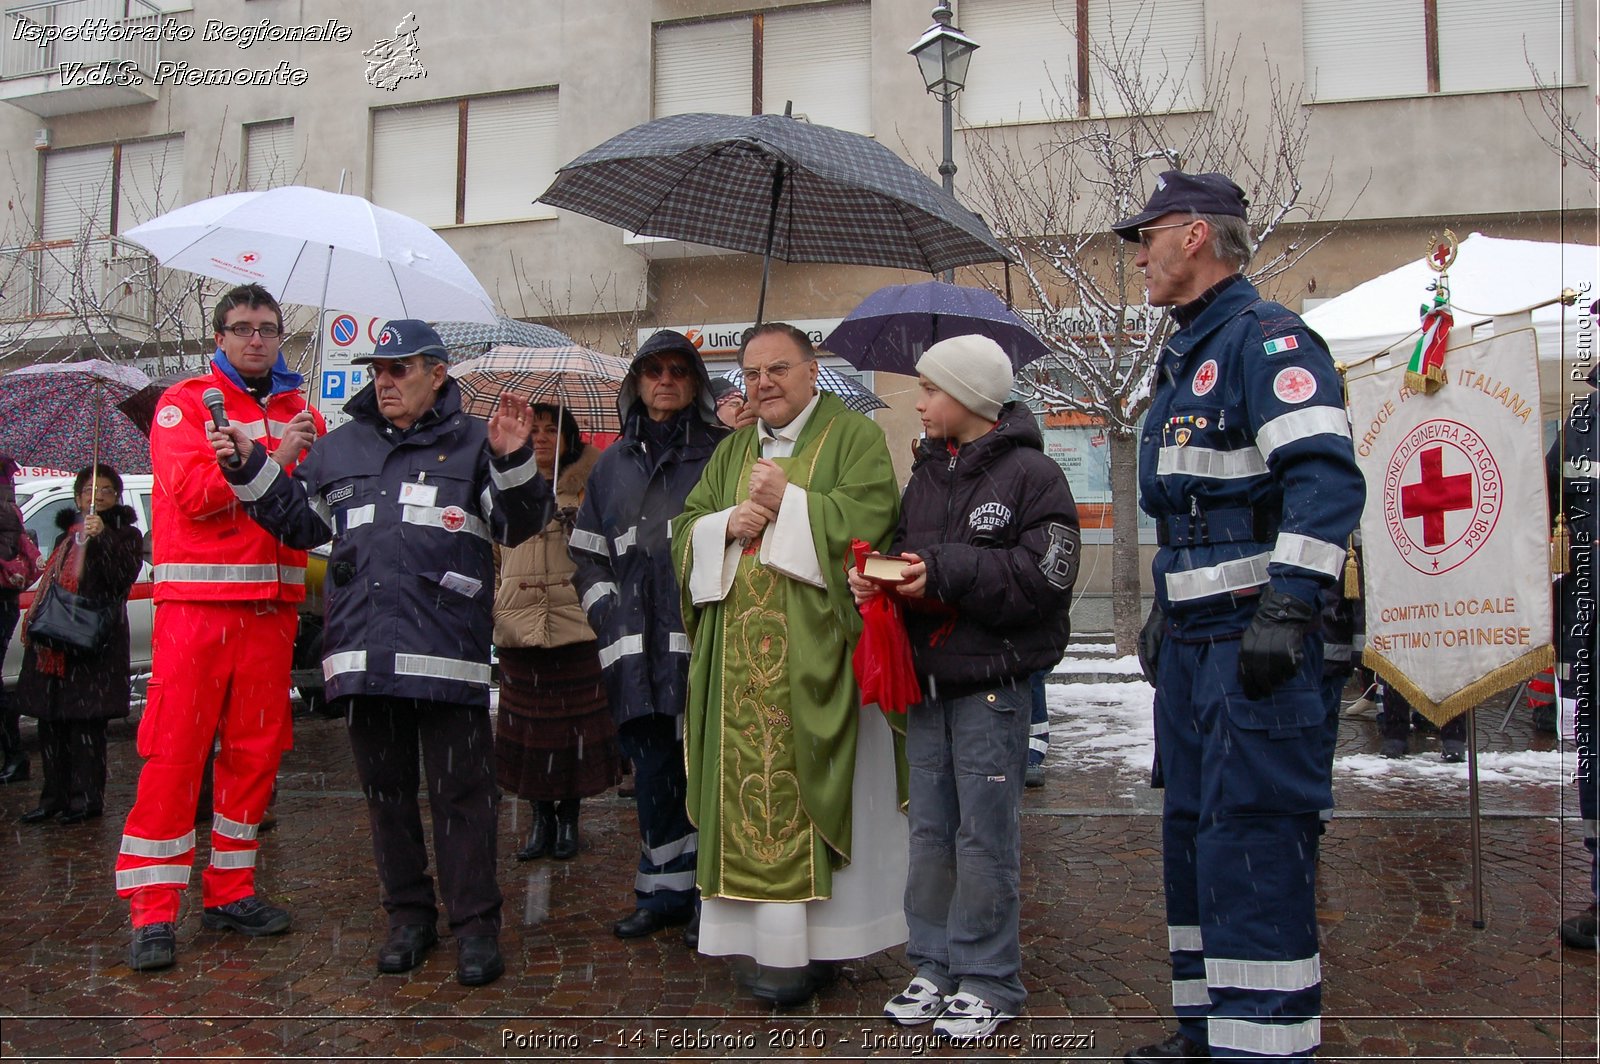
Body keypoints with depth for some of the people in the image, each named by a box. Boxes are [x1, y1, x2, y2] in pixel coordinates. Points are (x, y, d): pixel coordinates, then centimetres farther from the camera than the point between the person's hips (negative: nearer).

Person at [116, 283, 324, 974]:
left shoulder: (301, 416, 16)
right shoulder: (184, 403, 5)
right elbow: (193, 491, -11)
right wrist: (271, 462, -10)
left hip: (271, 604, 4)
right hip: (197, 602, -4)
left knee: (256, 751, 7)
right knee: (175, 751, -4)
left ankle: (231, 891, 20)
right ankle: (153, 911, 3)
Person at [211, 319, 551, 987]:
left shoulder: (472, 444, 3)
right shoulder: (339, 449, 17)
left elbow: (518, 526, -3)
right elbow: (299, 521, 25)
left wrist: (513, 463, -19)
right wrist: (250, 470, 13)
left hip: (448, 652, -5)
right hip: (364, 650, 5)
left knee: (462, 793, 0)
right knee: (386, 792, 13)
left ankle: (476, 925, 9)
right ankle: (409, 916, 27)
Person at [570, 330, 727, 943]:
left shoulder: (722, 451, 3)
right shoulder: (614, 462, 18)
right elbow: (587, 552, 22)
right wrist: (608, 610, 9)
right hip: (637, 647, 5)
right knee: (652, 768, 10)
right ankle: (665, 893, 22)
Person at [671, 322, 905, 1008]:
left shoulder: (854, 436, 2)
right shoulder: (733, 451, 20)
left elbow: (868, 516, -12)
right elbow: (686, 529, 15)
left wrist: (787, 502, -13)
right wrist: (729, 524, -5)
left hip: (813, 653, -5)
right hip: (742, 654, 5)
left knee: (802, 791, -4)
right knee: (752, 785, 4)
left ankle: (810, 945, 4)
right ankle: (767, 934, 13)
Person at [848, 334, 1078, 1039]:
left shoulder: (1030, 473, -8)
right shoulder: (926, 476, 14)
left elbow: (1044, 576, -17)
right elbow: (902, 551, 17)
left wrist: (945, 572, -19)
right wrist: (873, 578, -5)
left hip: (993, 683, -7)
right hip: (927, 680, 7)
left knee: (985, 834, 0)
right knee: (929, 830, 13)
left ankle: (988, 980, 15)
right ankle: (934, 967, 26)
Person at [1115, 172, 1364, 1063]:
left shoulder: (1265, 336, -9)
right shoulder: (1186, 355, 20)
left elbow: (1326, 478, -21)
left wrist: (1286, 608, -27)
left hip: (1255, 633, -10)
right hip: (1193, 637, 10)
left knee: (1252, 839, -8)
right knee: (1194, 828, 15)